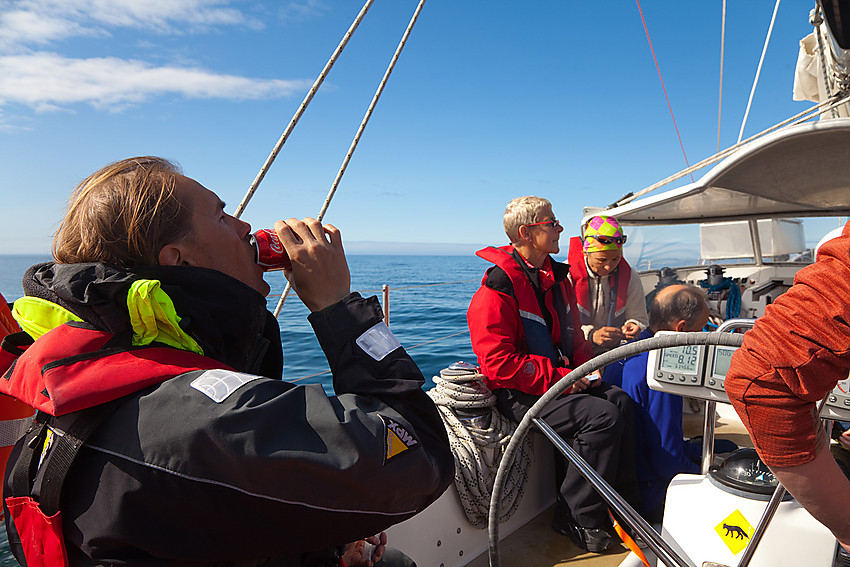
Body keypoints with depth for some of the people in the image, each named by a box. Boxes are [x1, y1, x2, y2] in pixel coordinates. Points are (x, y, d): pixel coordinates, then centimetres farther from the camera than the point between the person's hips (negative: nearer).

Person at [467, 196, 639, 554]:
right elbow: (499, 363, -22)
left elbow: (573, 336, 23)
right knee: (601, 415, -21)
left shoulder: (556, 277, 12)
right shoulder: (497, 289, -17)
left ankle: (623, 501, 4)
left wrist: (586, 368, 3)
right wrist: (561, 377, -21)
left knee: (620, 401, -9)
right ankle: (576, 518, -5)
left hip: (561, 379, 8)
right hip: (517, 393, -8)